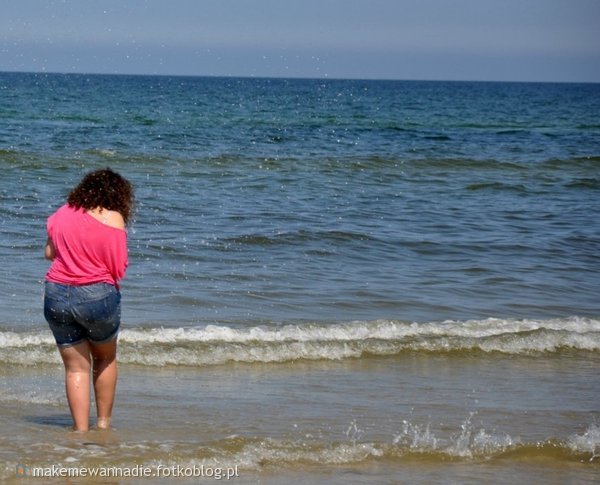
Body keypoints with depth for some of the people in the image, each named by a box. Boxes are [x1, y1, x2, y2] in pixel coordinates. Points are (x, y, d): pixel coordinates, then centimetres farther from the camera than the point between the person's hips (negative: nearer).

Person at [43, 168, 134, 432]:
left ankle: (81, 429, 5)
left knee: (75, 367, 9)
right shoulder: (112, 219, -8)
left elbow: (49, 252, 15)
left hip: (56, 295, 3)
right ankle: (104, 423, 24)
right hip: (97, 296, -3)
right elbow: (118, 270, -10)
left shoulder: (61, 214, 6)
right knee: (105, 360, 20)